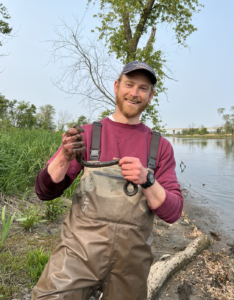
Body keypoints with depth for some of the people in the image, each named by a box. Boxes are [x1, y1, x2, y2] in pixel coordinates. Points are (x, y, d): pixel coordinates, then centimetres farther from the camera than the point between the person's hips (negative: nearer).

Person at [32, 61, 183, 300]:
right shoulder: (87, 134, -2)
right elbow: (44, 191, -4)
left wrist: (147, 181, -22)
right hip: (79, 251, -1)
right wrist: (64, 157, -23)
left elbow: (172, 213, -4)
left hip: (131, 261, 2)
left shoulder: (161, 146, 0)